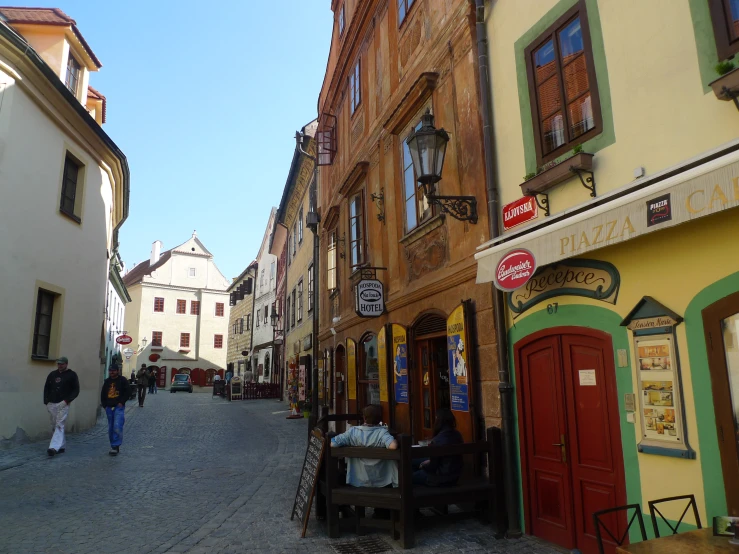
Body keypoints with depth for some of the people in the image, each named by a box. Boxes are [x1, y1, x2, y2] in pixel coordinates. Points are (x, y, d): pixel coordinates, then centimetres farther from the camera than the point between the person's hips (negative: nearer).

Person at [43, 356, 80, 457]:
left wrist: (67, 400, -14)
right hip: (51, 404, 6)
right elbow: (46, 388, 18)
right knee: (54, 426, 10)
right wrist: (46, 401, 7)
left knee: (59, 426, -13)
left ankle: (54, 447, -20)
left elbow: (76, 390, -3)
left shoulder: (72, 375, 0)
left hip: (63, 404, -6)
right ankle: (62, 446, 20)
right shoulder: (52, 374, 13)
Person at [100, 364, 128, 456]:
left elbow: (127, 393, -3)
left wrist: (121, 402, -12)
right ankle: (114, 447, 18)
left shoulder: (122, 380, -1)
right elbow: (103, 394, 19)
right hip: (109, 408, 6)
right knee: (110, 428, 10)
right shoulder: (107, 381, 14)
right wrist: (104, 404, 8)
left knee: (117, 427, -16)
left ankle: (115, 447, -14)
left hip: (119, 407, -6)